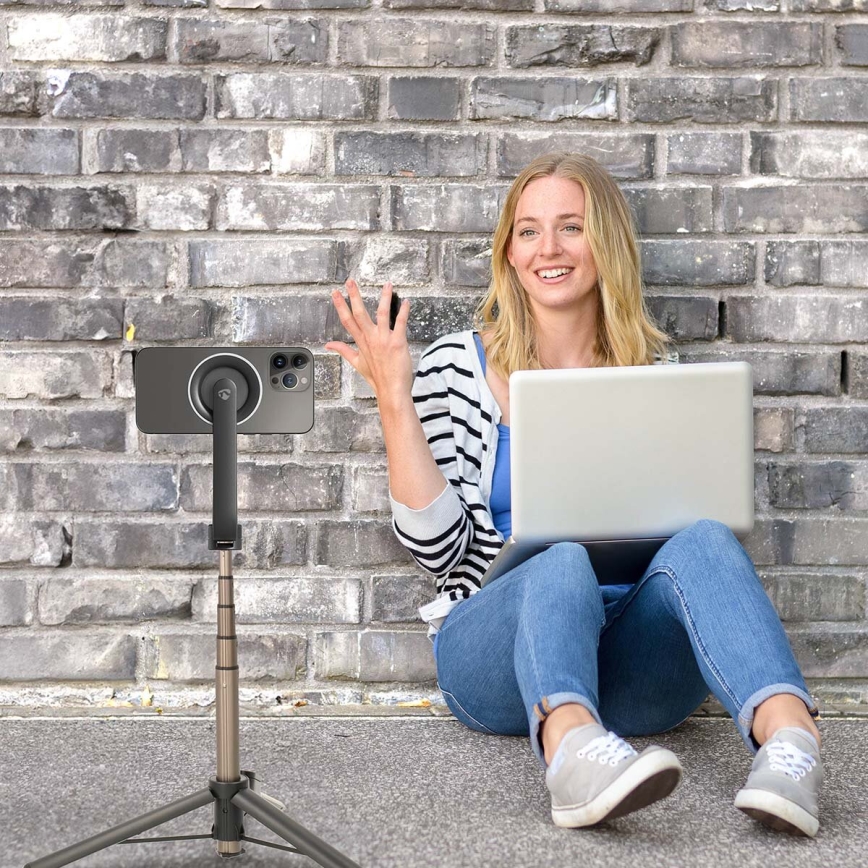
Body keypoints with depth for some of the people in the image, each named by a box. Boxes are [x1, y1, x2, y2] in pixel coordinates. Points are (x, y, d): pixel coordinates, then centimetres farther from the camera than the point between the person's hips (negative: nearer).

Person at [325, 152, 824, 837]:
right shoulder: (456, 367, 7)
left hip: (635, 667, 2)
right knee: (561, 560, -35)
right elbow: (437, 545, -1)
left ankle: (791, 741, -52)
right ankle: (571, 752, -64)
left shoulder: (657, 371, 14)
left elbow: (698, 509, 17)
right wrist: (394, 398, -5)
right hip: (498, 647, -2)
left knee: (703, 540, -28)